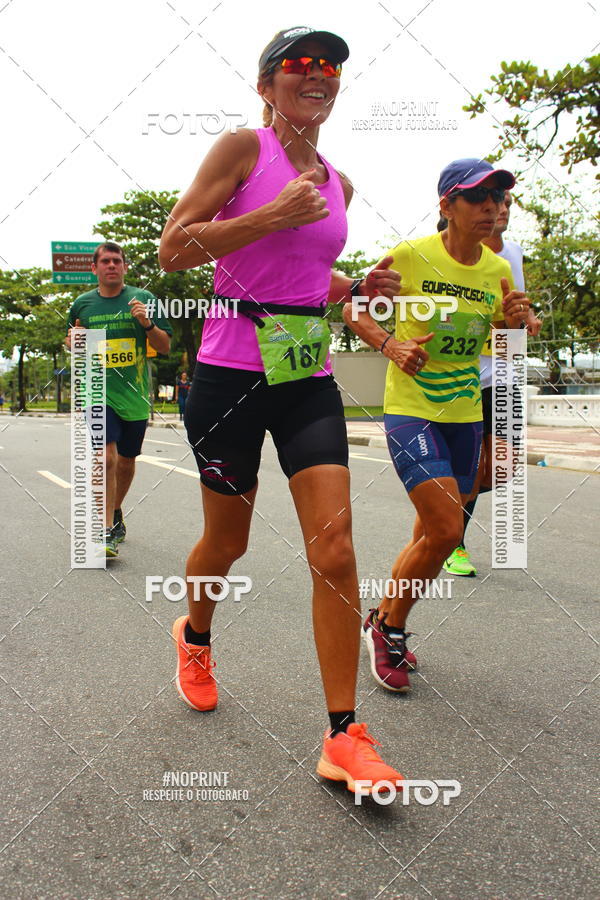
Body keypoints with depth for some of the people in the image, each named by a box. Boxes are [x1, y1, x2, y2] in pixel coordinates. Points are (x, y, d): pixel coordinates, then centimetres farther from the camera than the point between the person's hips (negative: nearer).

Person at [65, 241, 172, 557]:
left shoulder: (143, 299, 1)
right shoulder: (82, 303, 5)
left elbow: (165, 347, 1)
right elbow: (69, 340, 20)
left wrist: (147, 324, -18)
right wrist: (74, 340, -4)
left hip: (134, 393, 1)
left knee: (126, 461, 14)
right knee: (106, 457, -18)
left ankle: (116, 513, 38)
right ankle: (107, 531, -12)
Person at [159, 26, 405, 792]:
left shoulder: (337, 182, 15)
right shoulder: (243, 147, -2)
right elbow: (173, 249, -10)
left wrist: (358, 287, 7)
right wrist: (274, 213, -17)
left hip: (309, 378, 5)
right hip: (232, 370, -4)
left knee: (335, 551, -7)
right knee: (227, 540, 10)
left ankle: (343, 737, 3)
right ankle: (194, 638, 45)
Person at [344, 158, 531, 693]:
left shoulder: (499, 271, 3)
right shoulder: (410, 256, -10)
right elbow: (352, 308, 0)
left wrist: (516, 322, -8)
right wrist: (390, 345, -18)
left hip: (465, 414, 6)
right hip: (410, 409, -5)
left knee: (432, 533, 11)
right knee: (445, 530, -17)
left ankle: (386, 622, 34)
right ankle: (388, 627, 8)